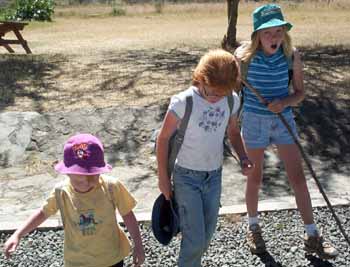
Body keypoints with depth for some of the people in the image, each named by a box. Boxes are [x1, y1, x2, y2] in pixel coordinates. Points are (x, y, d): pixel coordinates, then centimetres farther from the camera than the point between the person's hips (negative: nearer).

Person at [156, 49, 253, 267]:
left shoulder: (232, 100, -7)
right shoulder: (183, 102, -20)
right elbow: (163, 139, -10)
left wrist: (243, 158, -6)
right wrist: (163, 179, -6)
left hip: (214, 176, 5)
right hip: (187, 177, -4)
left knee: (207, 235, 15)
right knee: (195, 240, -5)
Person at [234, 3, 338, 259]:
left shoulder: (292, 55, -9)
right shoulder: (244, 55, -15)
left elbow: (300, 92, -1)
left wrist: (284, 102, -21)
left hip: (284, 120, 2)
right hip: (254, 122, -2)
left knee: (298, 177, 7)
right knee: (255, 178, 12)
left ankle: (312, 236, 21)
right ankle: (253, 227, 36)